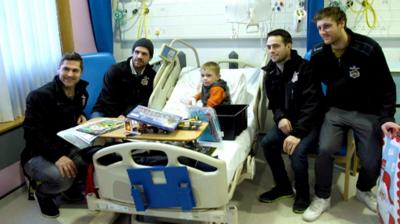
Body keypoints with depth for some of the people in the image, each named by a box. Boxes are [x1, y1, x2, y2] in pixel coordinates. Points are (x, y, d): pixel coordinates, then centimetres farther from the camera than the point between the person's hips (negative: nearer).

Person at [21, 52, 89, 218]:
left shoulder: (81, 91, 4)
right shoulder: (39, 95, -19)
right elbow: (32, 133, -24)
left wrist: (80, 116, 1)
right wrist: (56, 156, -35)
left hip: (69, 147, 7)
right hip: (38, 155, -6)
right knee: (61, 177, -36)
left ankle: (70, 185, 13)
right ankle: (42, 194, 3)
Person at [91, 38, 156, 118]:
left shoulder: (151, 75, -2)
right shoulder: (116, 70, -9)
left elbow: (145, 101, -12)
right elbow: (107, 99, -12)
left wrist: (125, 115, -25)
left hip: (130, 115, 3)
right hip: (105, 112, -2)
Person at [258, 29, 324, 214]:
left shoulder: (304, 68, -18)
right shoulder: (271, 71, 3)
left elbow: (312, 104, -23)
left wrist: (297, 133, -30)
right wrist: (280, 117, -14)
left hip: (310, 121, -6)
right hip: (288, 119, 6)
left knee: (297, 151, -28)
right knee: (267, 143, -17)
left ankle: (303, 194, 1)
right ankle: (283, 186, 6)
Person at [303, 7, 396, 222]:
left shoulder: (368, 48, -17)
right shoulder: (318, 54, -8)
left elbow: (386, 87, -9)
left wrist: (387, 118, -18)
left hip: (367, 113, -1)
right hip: (336, 110, 1)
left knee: (373, 162, -6)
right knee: (325, 149, -21)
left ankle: (364, 190, 30)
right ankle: (322, 198, 1)